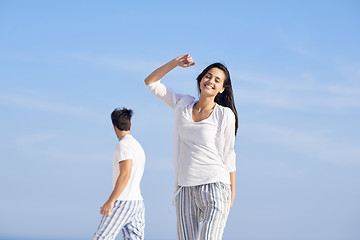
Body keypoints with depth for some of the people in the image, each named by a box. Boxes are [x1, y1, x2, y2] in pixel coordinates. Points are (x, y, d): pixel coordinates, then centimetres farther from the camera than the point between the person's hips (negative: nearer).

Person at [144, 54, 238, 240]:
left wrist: (232, 192, 4)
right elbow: (150, 83, 14)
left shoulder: (225, 115, -2)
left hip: (215, 187, -4)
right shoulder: (183, 105, 10)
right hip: (185, 188, 5)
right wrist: (175, 63, 5)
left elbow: (228, 155, 3)